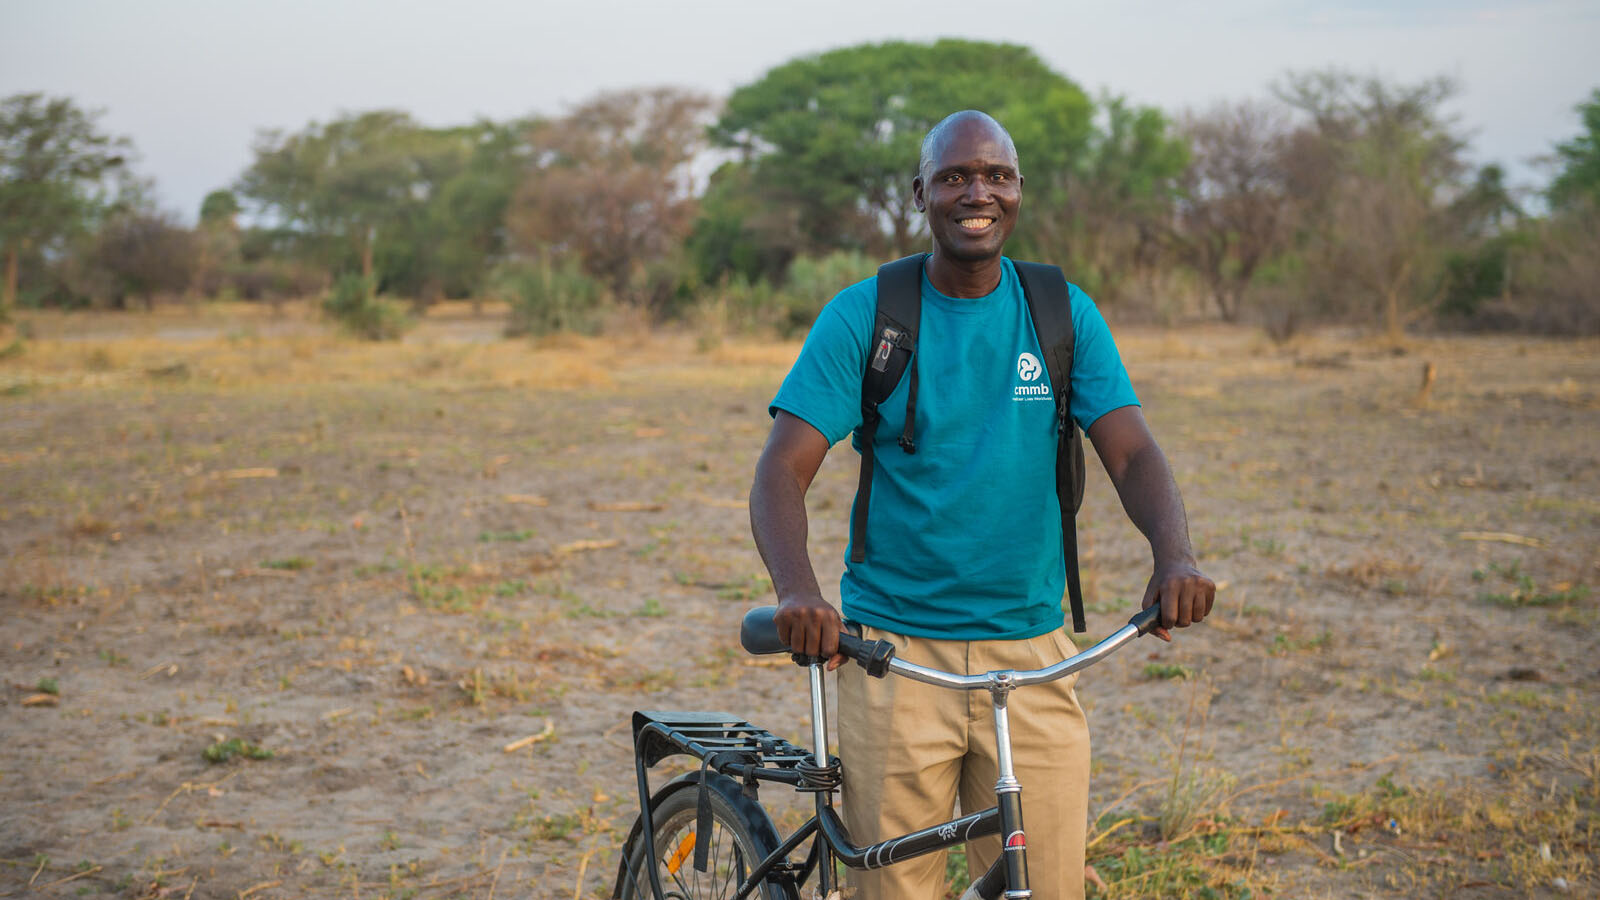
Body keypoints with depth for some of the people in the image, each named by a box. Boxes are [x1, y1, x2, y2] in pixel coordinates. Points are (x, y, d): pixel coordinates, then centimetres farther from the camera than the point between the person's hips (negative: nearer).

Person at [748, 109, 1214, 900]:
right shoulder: (861, 316, -3)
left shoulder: (1064, 314, 4)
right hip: (892, 655, -2)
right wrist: (797, 590, -30)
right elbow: (782, 470, -10)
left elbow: (1132, 453, -3)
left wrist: (1174, 554, -24)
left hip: (1031, 654, 2)